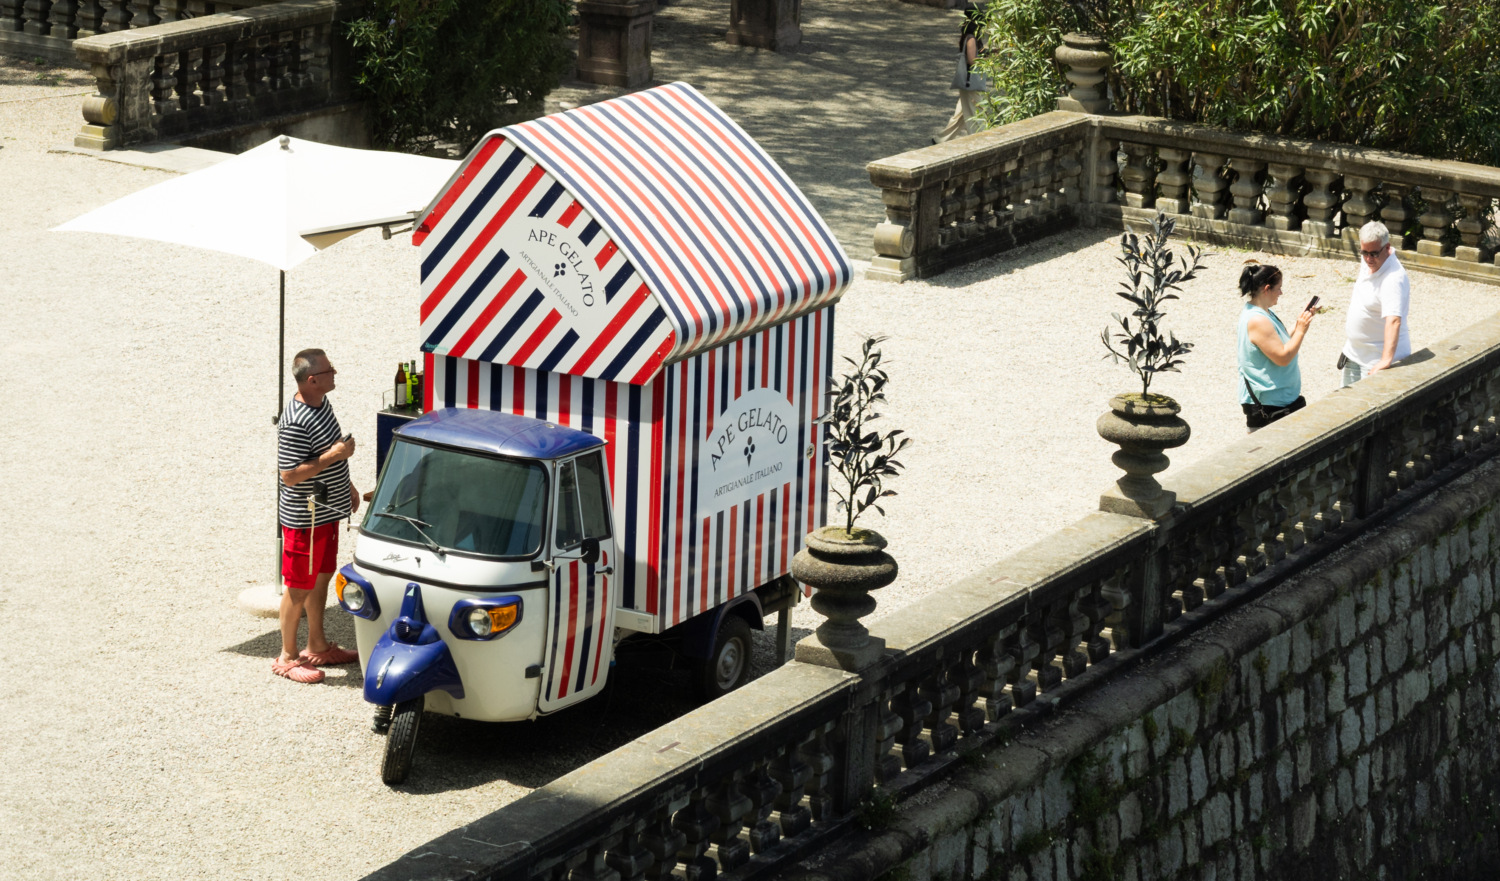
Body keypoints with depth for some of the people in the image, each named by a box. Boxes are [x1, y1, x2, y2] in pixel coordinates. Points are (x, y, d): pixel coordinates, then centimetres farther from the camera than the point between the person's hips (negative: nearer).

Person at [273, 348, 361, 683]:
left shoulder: (322, 403, 3)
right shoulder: (295, 424, -28)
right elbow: (290, 475, -27)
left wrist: (347, 485, 24)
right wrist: (332, 456, -28)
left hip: (327, 511, 10)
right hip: (303, 518, -9)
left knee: (322, 578, 20)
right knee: (299, 587, 3)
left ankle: (317, 646, 34)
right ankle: (287, 657, 15)